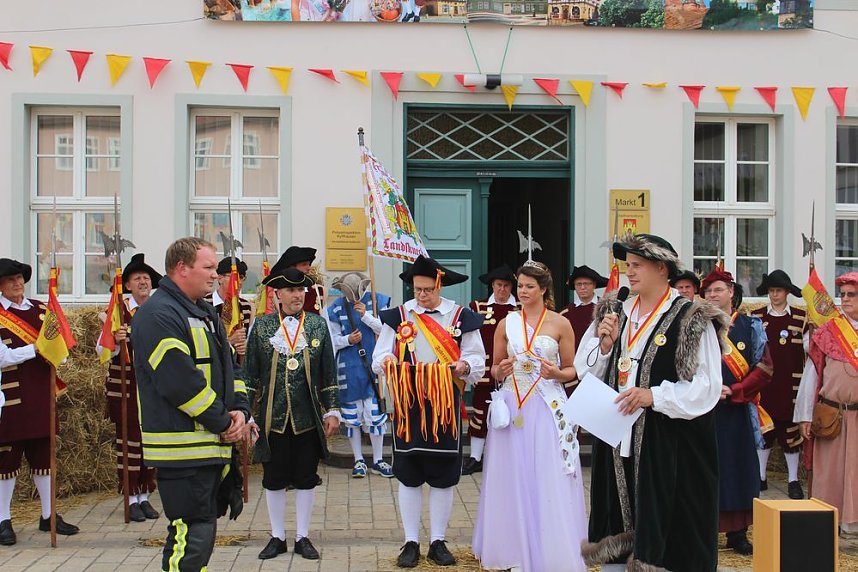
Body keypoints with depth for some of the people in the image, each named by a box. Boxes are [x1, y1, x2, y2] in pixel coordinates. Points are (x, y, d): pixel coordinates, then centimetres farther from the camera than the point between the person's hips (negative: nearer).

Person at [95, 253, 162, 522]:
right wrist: (116, 340, -28)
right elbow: (101, 349, -10)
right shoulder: (119, 310, -5)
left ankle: (145, 496, 17)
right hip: (124, 384, -4)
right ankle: (132, 498, 10)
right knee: (129, 438, 0)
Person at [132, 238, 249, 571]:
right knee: (191, 534, -8)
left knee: (204, 528, 17)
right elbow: (181, 382, -22)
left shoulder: (205, 314, 17)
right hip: (184, 448, -10)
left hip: (212, 444, 10)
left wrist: (239, 410, 0)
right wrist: (223, 422, -14)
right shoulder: (158, 315, -15)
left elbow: (229, 366, 18)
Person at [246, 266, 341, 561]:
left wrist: (331, 411, 1)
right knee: (273, 479, 8)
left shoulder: (318, 324, 2)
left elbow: (329, 373, 4)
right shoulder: (261, 326, 0)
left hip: (308, 417, 0)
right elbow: (250, 373, 3)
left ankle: (303, 537, 21)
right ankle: (277, 537, 23)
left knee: (306, 479, 8)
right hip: (272, 417, 0)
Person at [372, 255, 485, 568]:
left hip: (446, 406, 0)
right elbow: (379, 357, 2)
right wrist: (386, 362, -20)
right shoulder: (398, 316, 4)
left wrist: (465, 365, -19)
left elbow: (477, 359, 3)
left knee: (443, 477, 6)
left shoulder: (461, 318, 2)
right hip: (408, 406, 0)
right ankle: (411, 543, 17)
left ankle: (438, 542, 19)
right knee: (409, 477, 6)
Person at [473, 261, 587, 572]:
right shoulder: (506, 323, 5)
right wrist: (502, 369, -10)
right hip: (512, 406, 2)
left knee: (549, 481, -1)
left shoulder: (561, 324, 0)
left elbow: (571, 370, 5)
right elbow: (495, 369, 12)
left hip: (548, 408, -2)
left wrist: (555, 373, -15)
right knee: (513, 479, 6)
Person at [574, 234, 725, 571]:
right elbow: (585, 371, 10)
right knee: (616, 533, 11)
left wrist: (654, 396, -21)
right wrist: (605, 344, -7)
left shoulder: (692, 320, -7)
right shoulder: (615, 313, 10)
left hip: (669, 447, -5)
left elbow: (706, 388, -12)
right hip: (617, 443, 5)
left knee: (665, 533, 1)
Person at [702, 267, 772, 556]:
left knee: (737, 468, 5)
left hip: (736, 410, 1)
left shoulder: (749, 326, 5)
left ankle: (737, 533, 16)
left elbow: (764, 368, -1)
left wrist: (733, 391, -12)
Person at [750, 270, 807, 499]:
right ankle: (760, 476, 18)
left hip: (790, 382, -1)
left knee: (790, 428, 4)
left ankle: (793, 480, 13)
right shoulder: (756, 316, 5)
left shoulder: (801, 317, 4)